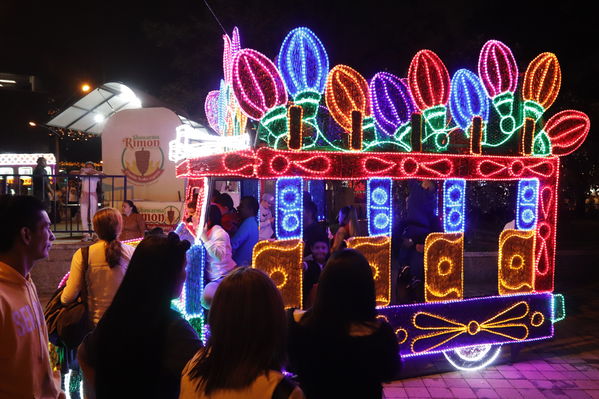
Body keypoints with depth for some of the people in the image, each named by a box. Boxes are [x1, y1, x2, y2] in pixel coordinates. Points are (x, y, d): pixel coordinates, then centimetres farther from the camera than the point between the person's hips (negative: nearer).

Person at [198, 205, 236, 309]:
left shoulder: (219, 232, -16)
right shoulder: (206, 231, 8)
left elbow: (219, 256, -32)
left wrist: (204, 237, -29)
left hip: (224, 277, -8)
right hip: (210, 277, 8)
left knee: (207, 298, -30)